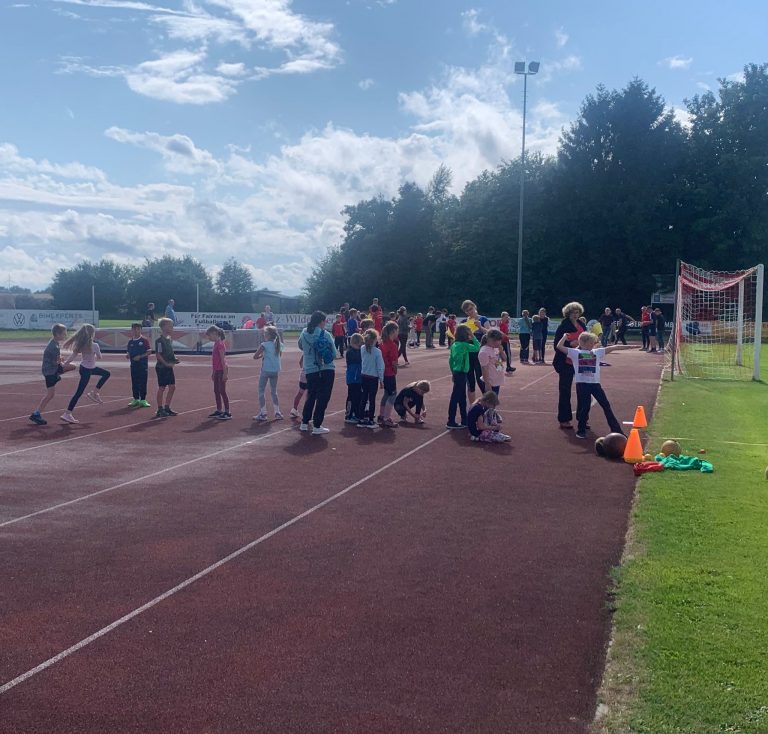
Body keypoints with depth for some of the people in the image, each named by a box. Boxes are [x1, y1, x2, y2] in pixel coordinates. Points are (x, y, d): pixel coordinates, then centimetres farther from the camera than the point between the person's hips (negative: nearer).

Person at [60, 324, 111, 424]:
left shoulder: (80, 344, -5)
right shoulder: (94, 345, -23)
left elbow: (73, 355, -6)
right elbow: (99, 357, -8)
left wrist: (64, 364, -1)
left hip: (89, 368, 8)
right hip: (87, 370, -8)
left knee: (107, 373, 23)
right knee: (79, 393, -3)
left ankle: (94, 393, 25)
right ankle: (67, 414, -1)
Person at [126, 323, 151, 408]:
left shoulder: (144, 340, -4)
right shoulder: (130, 341, 10)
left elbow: (148, 352, -7)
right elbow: (128, 352, 16)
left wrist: (140, 356, -17)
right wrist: (127, 355, -6)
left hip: (143, 365, -4)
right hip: (133, 365, 4)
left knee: (143, 383, -2)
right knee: (134, 383, 8)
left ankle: (143, 400, 5)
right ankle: (136, 400, 17)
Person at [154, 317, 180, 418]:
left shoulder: (169, 339, 12)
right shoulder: (159, 340, -14)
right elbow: (158, 355, -17)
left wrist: (174, 358, 5)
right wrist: (166, 363, -20)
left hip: (169, 367, 8)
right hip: (161, 367, -8)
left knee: (172, 387, 8)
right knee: (162, 388, -2)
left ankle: (167, 408, 18)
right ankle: (160, 410, 7)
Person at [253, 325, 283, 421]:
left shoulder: (265, 345, -12)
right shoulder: (278, 344, 3)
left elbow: (255, 356, -11)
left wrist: (262, 356, 7)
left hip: (266, 370, -5)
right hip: (275, 371, 5)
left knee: (261, 391, 4)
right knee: (274, 392, 16)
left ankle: (262, 414, 0)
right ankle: (277, 412, 13)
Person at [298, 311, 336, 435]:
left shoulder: (304, 333, 3)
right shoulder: (324, 334, -12)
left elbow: (300, 346, 20)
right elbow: (332, 352, -12)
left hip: (309, 370, 6)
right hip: (326, 370, -5)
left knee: (311, 397, 20)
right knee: (323, 399, 1)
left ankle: (304, 423, 26)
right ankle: (317, 426, -1)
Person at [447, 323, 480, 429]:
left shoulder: (454, 345, 7)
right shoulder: (464, 345, -17)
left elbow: (450, 360, 12)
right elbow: (477, 348, -13)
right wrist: (473, 337, -5)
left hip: (456, 373, 9)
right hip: (461, 374, -9)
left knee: (462, 398, 16)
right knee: (455, 398, -3)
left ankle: (465, 420, 24)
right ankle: (451, 422, 2)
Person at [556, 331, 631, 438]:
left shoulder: (597, 352, 12)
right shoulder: (575, 352, 3)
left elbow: (612, 348, 8)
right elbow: (559, 346, -3)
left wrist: (628, 346, 7)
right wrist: (565, 336, 6)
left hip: (595, 383, 4)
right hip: (582, 384, -3)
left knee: (606, 405, 5)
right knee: (584, 407, -1)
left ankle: (616, 429, 12)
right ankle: (581, 430, 15)